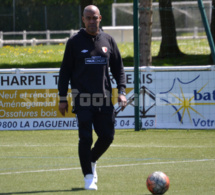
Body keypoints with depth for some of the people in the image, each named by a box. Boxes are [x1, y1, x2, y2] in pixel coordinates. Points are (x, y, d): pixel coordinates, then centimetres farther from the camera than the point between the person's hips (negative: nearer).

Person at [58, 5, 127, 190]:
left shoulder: (108, 40, 11)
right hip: (82, 98, -3)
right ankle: (89, 177, 1)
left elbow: (118, 68, 16)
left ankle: (91, 161, 32)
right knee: (85, 138, -9)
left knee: (107, 136, 4)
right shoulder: (75, 42, 3)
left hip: (104, 98, 3)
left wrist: (121, 91, 3)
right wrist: (63, 98, 0)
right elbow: (65, 71, 5)